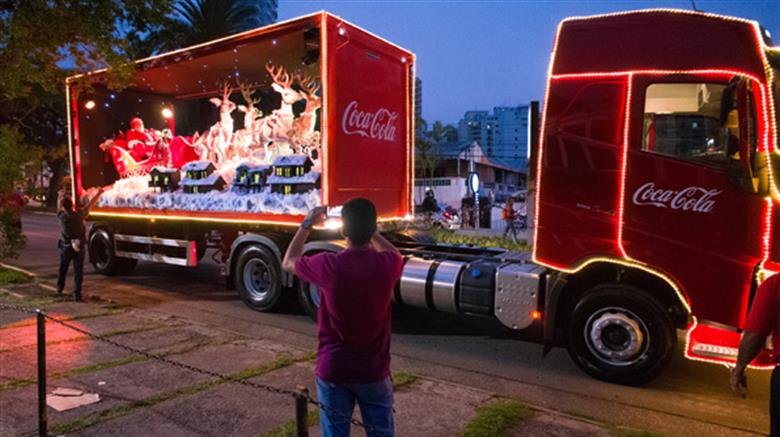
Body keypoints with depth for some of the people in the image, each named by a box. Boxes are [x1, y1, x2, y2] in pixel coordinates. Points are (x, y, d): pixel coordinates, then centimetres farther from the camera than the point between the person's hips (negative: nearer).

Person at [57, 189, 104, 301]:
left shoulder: (61, 216, -14)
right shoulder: (79, 214, -13)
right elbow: (91, 204, -3)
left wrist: (61, 196, 19)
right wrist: (99, 193, 9)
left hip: (65, 247, 2)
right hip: (78, 248, -2)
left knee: (63, 269, 23)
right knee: (78, 271, 1)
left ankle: (60, 288, 42)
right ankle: (77, 294, -4)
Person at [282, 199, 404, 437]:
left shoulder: (328, 265, -19)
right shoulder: (387, 264, -15)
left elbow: (288, 262, 4)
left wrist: (307, 224, 12)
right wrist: (368, 226, 15)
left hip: (333, 370, -1)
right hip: (374, 371, 1)